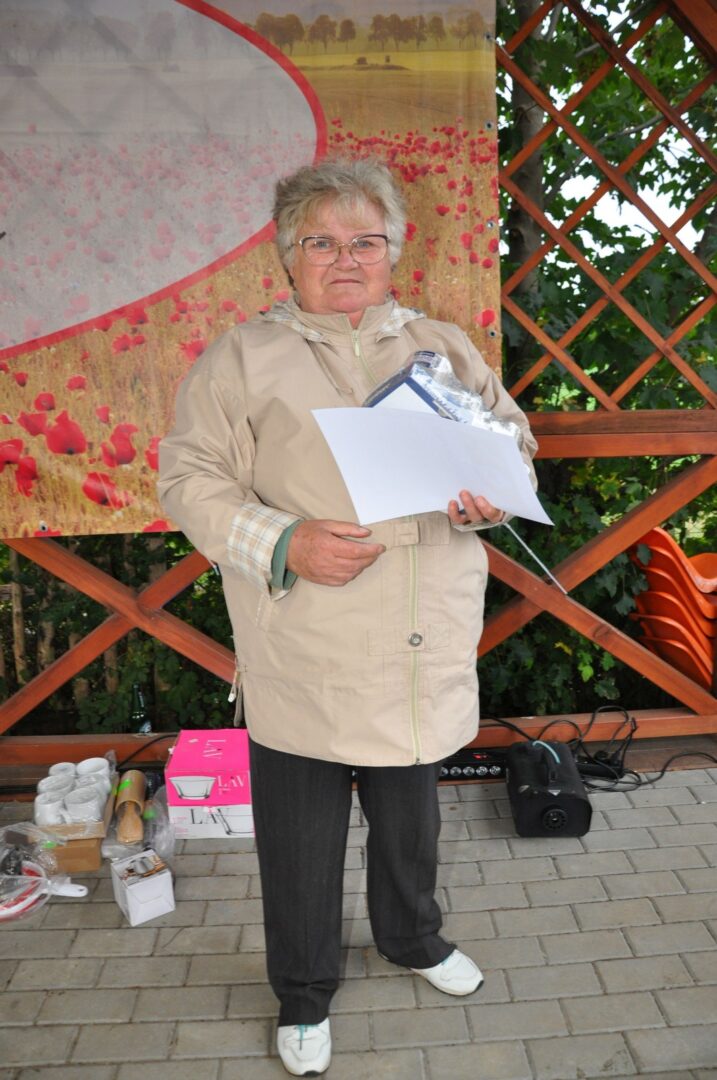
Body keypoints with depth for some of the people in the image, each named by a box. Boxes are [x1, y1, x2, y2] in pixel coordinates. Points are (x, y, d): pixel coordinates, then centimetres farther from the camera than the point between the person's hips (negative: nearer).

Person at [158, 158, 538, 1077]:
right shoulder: (242, 356, 0)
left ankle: (412, 937, 52)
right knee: (301, 837, 12)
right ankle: (303, 994, 39)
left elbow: (514, 443, 15)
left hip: (423, 650, 4)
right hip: (302, 660, -3)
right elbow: (190, 478, -6)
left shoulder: (444, 347, 11)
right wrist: (283, 544, -20)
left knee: (411, 815, 23)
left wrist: (491, 497, -8)